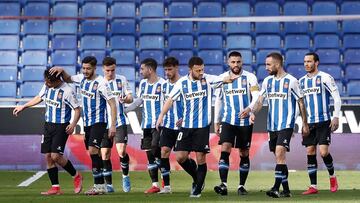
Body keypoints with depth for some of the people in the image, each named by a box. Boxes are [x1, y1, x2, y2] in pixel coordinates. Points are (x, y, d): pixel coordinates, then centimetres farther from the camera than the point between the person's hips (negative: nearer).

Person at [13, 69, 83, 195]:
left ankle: (76, 176, 7)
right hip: (48, 125, 7)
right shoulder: (46, 86, 3)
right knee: (48, 157, 2)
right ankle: (55, 188, 7)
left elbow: (77, 109, -11)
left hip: (61, 127, -7)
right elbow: (39, 98, 23)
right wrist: (23, 107, 29)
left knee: (56, 156, -15)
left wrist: (73, 124, -25)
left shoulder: (67, 91, -17)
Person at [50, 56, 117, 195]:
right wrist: (61, 71, 4)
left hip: (98, 122, -8)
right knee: (93, 154, 8)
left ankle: (99, 185, -15)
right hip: (87, 123, 8)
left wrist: (113, 125, -20)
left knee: (93, 150, -19)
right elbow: (68, 79, 27)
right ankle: (100, 185, 14)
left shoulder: (100, 83, -15)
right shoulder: (82, 79, 6)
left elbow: (112, 103, -15)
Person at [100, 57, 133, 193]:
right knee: (105, 155, 1)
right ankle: (108, 184, 12)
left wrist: (125, 99, -20)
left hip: (120, 122, -1)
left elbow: (130, 98, 3)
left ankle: (125, 176, 9)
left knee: (121, 151, -15)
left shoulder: (121, 80, 4)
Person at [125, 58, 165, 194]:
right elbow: (138, 101, 22)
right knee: (149, 154, 5)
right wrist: (123, 110, 20)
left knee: (155, 149, -17)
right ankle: (155, 185, 11)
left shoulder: (162, 84, -10)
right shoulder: (143, 83, 11)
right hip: (146, 125, 7)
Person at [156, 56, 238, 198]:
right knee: (180, 157, -1)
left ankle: (198, 188, 13)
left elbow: (226, 79, -8)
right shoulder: (182, 83, 1)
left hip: (203, 126, -2)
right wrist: (162, 115, -6)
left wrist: (230, 78, -32)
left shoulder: (208, 80, -3)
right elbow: (171, 99, 5)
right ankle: (197, 178, 24)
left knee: (201, 158, -3)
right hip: (186, 126, 2)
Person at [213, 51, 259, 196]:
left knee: (244, 154, 5)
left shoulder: (250, 77, -1)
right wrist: (216, 121, 10)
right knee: (225, 149, -15)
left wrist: (249, 108, -30)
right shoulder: (222, 78, 7)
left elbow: (256, 97, -10)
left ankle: (241, 186, 15)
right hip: (228, 120, 1)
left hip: (245, 121, -1)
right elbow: (218, 100, 13)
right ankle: (223, 185, -19)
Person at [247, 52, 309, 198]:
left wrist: (305, 124, 3)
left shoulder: (291, 81, -5)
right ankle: (286, 190, 15)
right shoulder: (267, 81, 10)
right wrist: (253, 113, -14)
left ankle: (276, 188, -22)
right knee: (279, 157, 8)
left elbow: (301, 103, 1)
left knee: (279, 154, -18)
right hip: (272, 126, 6)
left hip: (286, 125, -6)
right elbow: (260, 100, 6)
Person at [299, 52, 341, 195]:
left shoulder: (325, 78, -5)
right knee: (310, 152, 2)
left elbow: (337, 98, -6)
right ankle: (313, 187, 6)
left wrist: (336, 117, -12)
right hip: (308, 123, 5)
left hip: (323, 121, -5)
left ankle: (332, 176, 16)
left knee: (323, 152, -12)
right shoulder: (302, 81, 11)